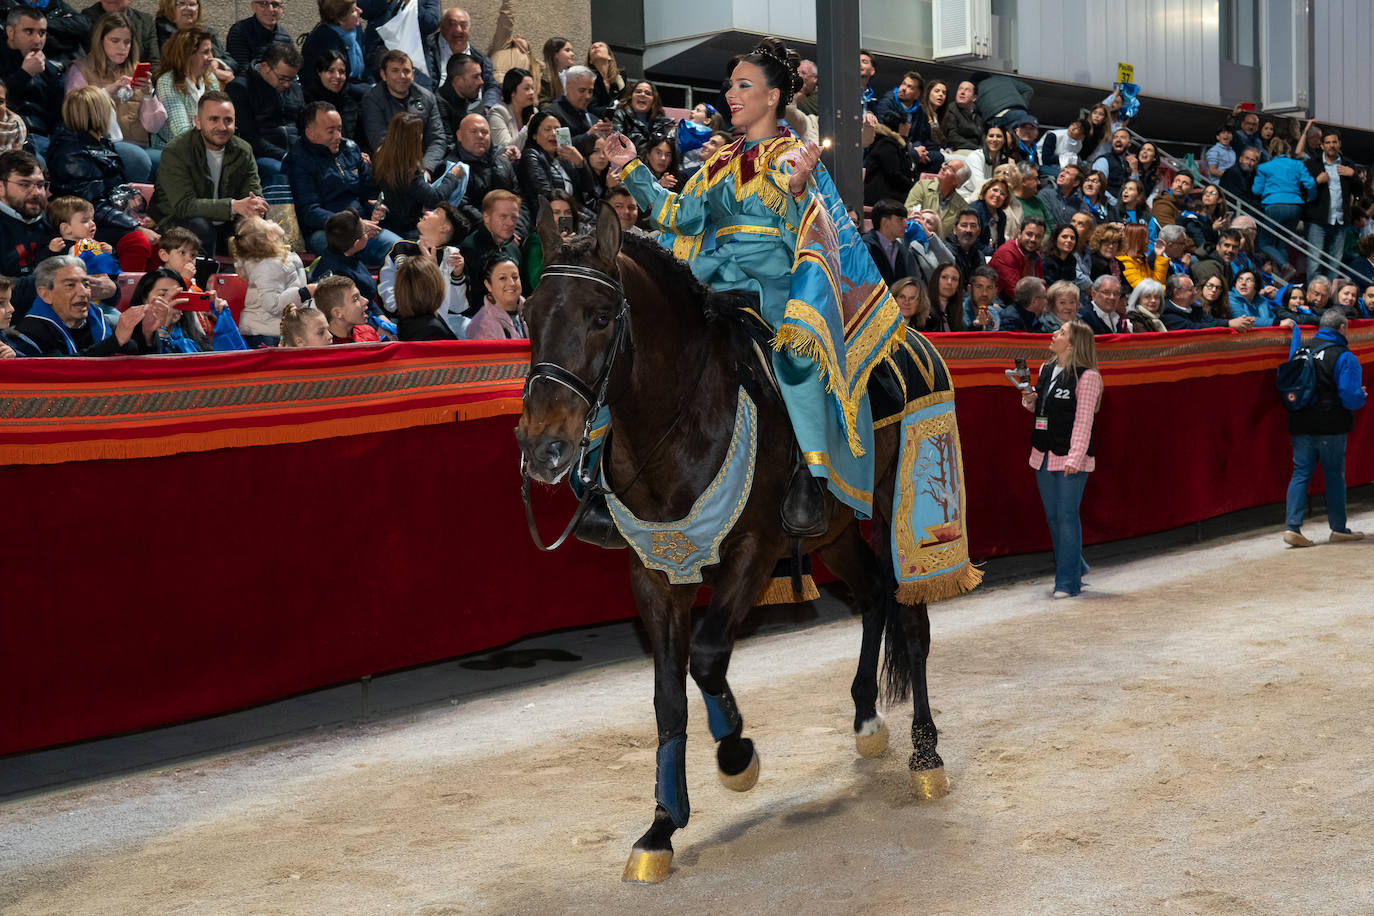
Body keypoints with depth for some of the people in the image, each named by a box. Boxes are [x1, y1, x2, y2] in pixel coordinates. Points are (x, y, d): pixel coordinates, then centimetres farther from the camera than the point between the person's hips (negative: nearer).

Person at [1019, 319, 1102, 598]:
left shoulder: (1086, 376, -10)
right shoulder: (1046, 370, 10)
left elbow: (1083, 420, -13)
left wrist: (1075, 458, -20)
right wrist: (1029, 399, 0)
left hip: (1070, 459, -7)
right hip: (1044, 455, 7)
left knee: (1067, 516, -4)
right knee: (1053, 517, 13)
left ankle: (1067, 582, 2)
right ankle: (1074, 568, 29)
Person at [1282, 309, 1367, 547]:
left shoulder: (1301, 348, 7)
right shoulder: (1344, 357, -11)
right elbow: (1351, 398, -15)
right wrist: (1361, 396, 5)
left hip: (1301, 425, 4)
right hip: (1331, 427, -4)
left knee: (1301, 473, 6)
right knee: (1335, 475, 8)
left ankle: (1292, 526, -6)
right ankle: (1339, 529, 16)